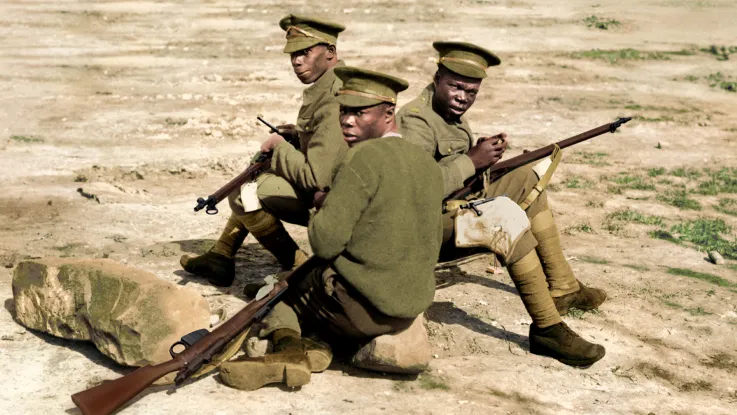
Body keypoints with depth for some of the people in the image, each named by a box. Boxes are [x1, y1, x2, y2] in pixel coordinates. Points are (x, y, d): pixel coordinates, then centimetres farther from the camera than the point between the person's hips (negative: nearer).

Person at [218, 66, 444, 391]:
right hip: (411, 311, 7)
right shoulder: (428, 163, 8)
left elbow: (325, 243, -19)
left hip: (359, 308, -7)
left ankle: (290, 346, -10)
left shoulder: (363, 158, -15)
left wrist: (322, 204, 3)